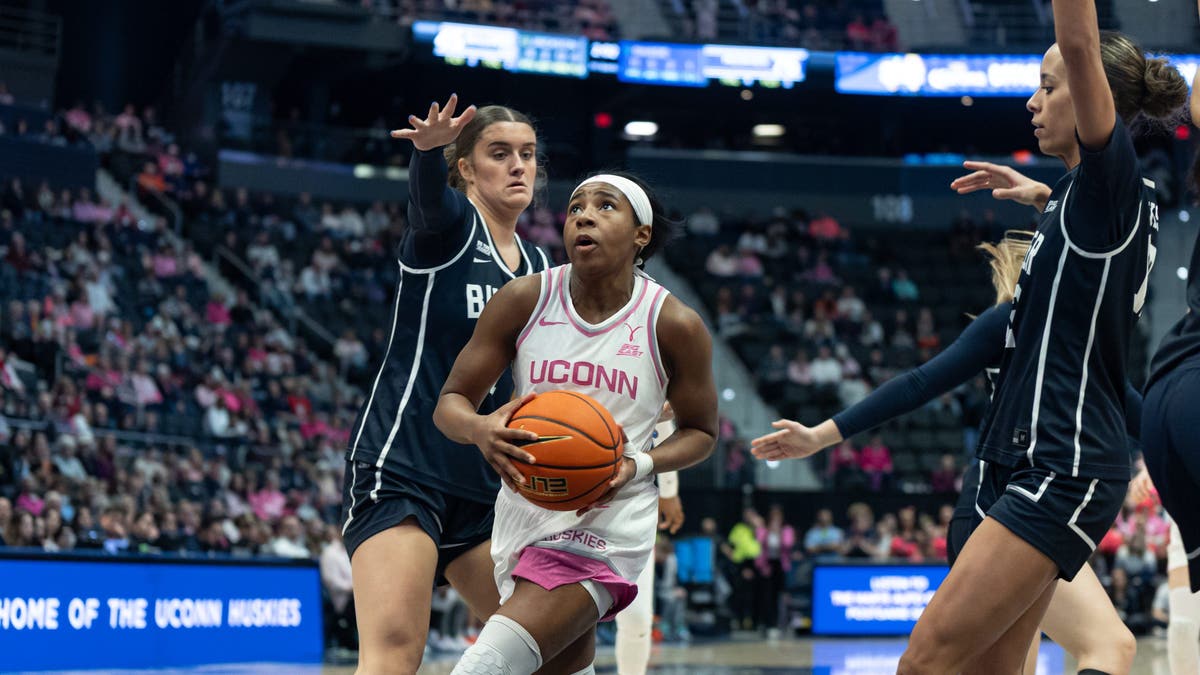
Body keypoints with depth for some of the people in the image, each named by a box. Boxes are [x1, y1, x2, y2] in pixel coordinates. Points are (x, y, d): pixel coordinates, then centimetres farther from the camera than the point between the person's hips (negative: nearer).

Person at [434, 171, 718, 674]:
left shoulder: (674, 326, -9)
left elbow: (700, 431, 4)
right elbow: (450, 403, -2)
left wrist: (639, 465, -17)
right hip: (523, 511, 5)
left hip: (606, 525, -5)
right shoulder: (523, 301, -5)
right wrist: (479, 429, -27)